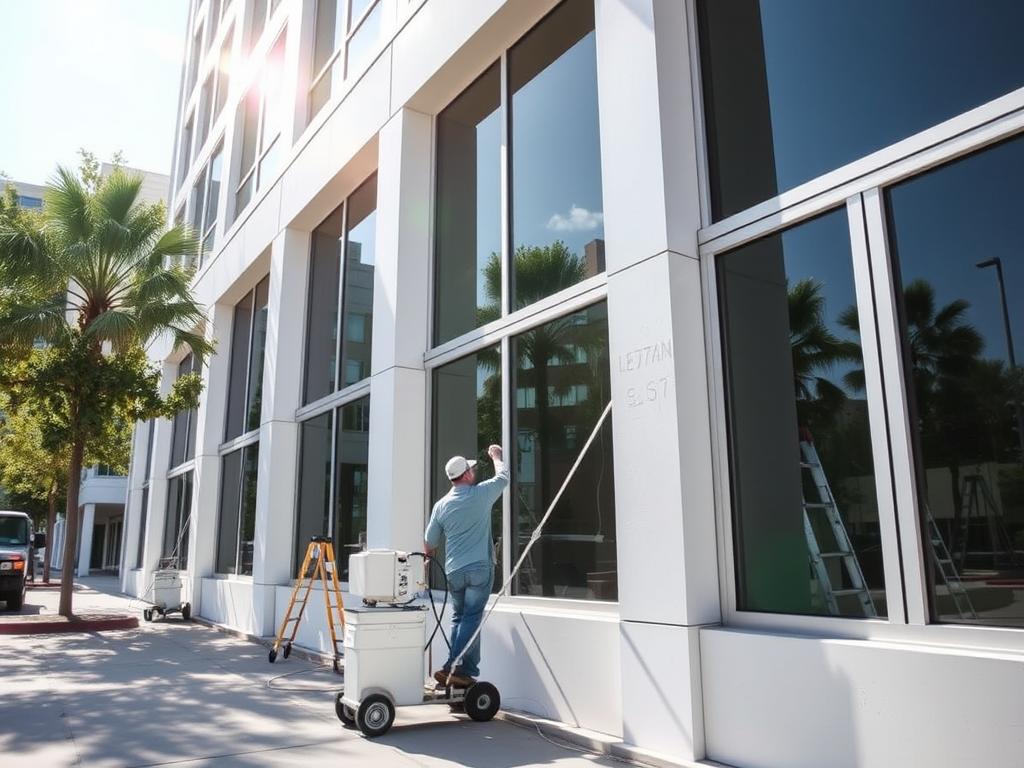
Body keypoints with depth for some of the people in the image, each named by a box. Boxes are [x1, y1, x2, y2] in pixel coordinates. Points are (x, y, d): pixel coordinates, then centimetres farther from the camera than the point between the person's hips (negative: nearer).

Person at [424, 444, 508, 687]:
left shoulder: (441, 505, 5)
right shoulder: (481, 494, -5)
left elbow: (430, 542, 13)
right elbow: (503, 476, 14)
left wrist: (429, 556, 34)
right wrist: (496, 456, 31)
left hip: (454, 571, 4)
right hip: (480, 569, -4)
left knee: (459, 618, 15)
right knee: (471, 618, -3)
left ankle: (453, 667, 13)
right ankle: (460, 669, -8)